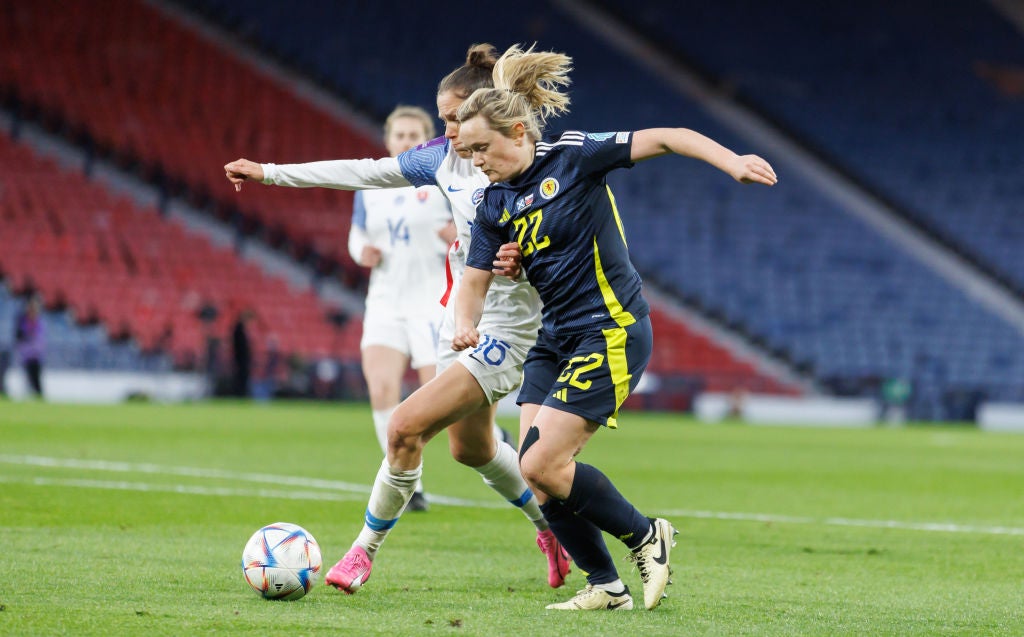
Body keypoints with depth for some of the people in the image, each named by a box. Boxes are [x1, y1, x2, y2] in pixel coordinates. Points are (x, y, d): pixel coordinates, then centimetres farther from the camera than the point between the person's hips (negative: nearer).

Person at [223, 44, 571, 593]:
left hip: (505, 330, -8)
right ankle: (553, 527, 45)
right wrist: (269, 172, 5)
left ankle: (365, 550, -1)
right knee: (470, 448, 22)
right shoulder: (446, 157, 2)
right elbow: (365, 172, 6)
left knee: (407, 426, -17)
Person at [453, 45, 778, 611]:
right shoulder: (494, 204, 5)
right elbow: (473, 281, 3)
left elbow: (666, 139, -15)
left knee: (544, 465, -14)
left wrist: (732, 162, -29)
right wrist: (466, 325, -19)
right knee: (535, 469, -1)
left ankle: (645, 536, 6)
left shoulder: (573, 157, -12)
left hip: (610, 333, -7)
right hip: (555, 338, 7)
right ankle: (605, 586, 11)